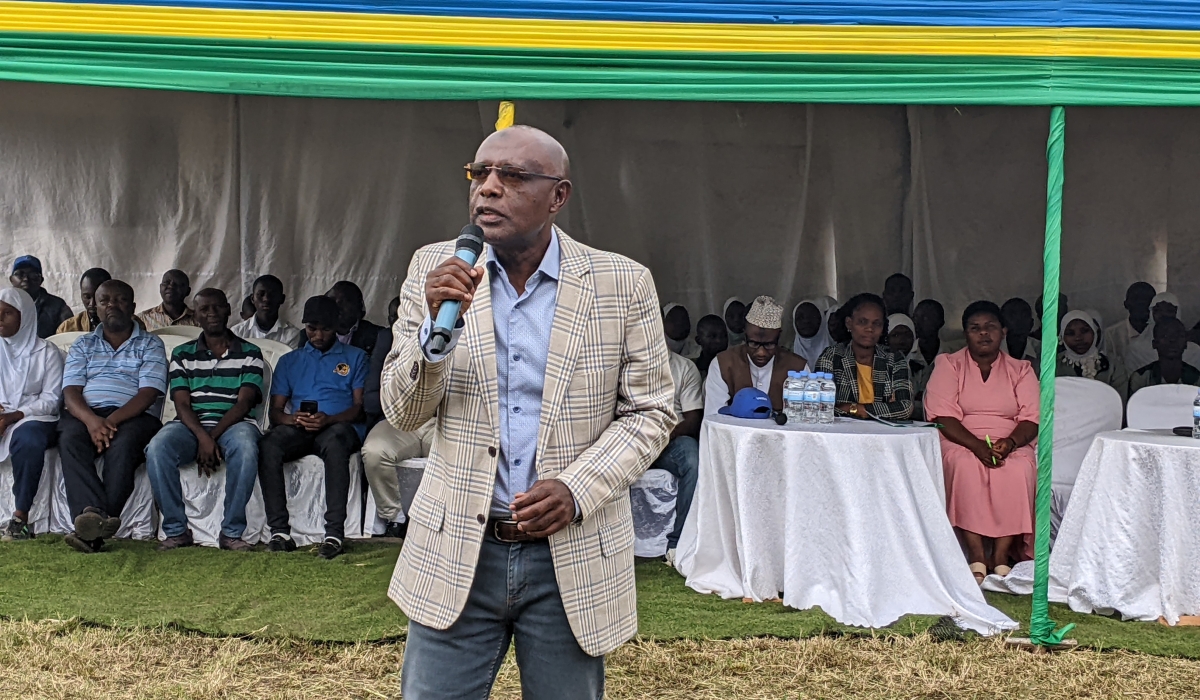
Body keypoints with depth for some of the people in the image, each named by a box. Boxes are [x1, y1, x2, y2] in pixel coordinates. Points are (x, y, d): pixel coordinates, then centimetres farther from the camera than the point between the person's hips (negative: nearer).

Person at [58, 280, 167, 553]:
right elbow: (70, 391, 7)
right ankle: (93, 516, -51)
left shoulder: (150, 344, 13)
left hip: (133, 416, -2)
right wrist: (91, 419, -17)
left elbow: (148, 394, -2)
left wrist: (113, 420, -20)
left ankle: (91, 528, -47)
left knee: (123, 443, -37)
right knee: (70, 439, -33)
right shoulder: (83, 345, 22)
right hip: (85, 414, 2)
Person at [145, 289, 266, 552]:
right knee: (157, 449, -32)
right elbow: (182, 405, 3)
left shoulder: (249, 353, 10)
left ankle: (232, 532, -28)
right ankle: (176, 530, -20)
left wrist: (213, 437, -17)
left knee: (245, 448, -39)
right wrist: (203, 437, -18)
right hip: (192, 425, 2)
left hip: (234, 424, -2)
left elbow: (243, 403, -3)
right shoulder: (183, 354, 15)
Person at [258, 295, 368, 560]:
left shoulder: (355, 357, 18)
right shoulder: (289, 361, 25)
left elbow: (361, 406, 5)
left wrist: (328, 419, -16)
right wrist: (292, 418, -11)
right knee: (268, 445, -32)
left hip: (340, 427, -2)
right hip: (298, 430, 3)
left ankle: (335, 532, -44)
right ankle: (279, 530, -34)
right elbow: (275, 411, 15)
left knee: (334, 440, -40)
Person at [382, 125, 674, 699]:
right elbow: (403, 413, 0)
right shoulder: (434, 270, 1)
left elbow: (649, 411, 1)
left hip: (573, 558, -1)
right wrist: (437, 324, -19)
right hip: (457, 553, 1)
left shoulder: (623, 284, -3)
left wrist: (576, 490, -14)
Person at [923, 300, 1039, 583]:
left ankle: (1002, 555, -29)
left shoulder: (1020, 369, 15)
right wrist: (977, 445, -21)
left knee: (1019, 468, -32)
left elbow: (1031, 417, 3)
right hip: (960, 441, -1)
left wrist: (1011, 442, -19)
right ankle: (976, 555, -34)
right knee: (965, 464, -35)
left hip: (1011, 445, 1)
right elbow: (942, 416, -5)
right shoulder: (948, 365, 9)